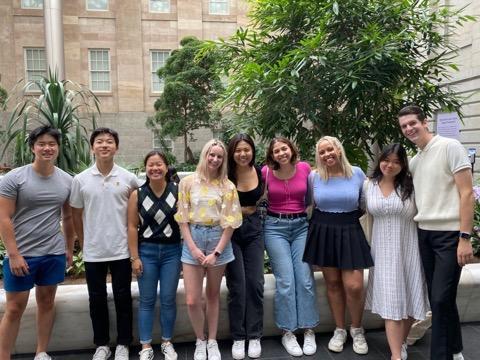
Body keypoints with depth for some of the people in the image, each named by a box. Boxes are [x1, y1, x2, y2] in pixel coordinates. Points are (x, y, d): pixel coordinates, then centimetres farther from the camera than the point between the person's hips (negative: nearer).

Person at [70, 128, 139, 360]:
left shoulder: (128, 178, -4)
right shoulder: (80, 180, -2)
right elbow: (76, 215, 7)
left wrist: (133, 240, 4)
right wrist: (84, 243, 7)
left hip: (121, 250, -1)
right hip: (93, 252, 1)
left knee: (122, 297, 8)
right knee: (97, 299, 11)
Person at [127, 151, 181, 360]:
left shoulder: (177, 191, -4)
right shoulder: (137, 194, -4)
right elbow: (132, 227, -2)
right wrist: (134, 257, -5)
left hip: (172, 251, 0)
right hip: (146, 251, 0)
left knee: (168, 299, 8)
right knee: (146, 300, 8)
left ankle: (167, 343, 26)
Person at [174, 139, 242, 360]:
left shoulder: (227, 186, 0)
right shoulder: (188, 182, 0)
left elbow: (230, 222, -3)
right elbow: (182, 218, -1)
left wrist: (217, 252, -10)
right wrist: (193, 248, -9)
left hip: (218, 240, 0)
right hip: (193, 240, 0)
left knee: (213, 295, 12)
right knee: (192, 300, -1)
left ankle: (212, 342, 29)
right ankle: (200, 342, 23)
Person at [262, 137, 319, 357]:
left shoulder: (304, 168, 1)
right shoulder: (266, 172, -3)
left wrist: (303, 210, 3)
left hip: (301, 225, 2)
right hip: (275, 227, -2)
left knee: (305, 279, -2)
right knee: (285, 281, -6)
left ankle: (308, 331, 11)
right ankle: (288, 333, 7)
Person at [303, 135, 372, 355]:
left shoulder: (357, 173, -1)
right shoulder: (313, 177, -1)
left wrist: (349, 217, 3)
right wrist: (324, 218, 3)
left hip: (350, 232, -1)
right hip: (322, 232, 1)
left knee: (354, 286, -6)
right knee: (332, 283, 8)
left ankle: (357, 330, 20)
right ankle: (339, 330, 26)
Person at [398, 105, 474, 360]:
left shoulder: (450, 147, -7)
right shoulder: (413, 161, 13)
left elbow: (467, 194, -11)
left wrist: (465, 238, -16)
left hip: (449, 234, -7)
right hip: (424, 234, 7)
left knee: (441, 299, -7)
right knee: (439, 298, 13)